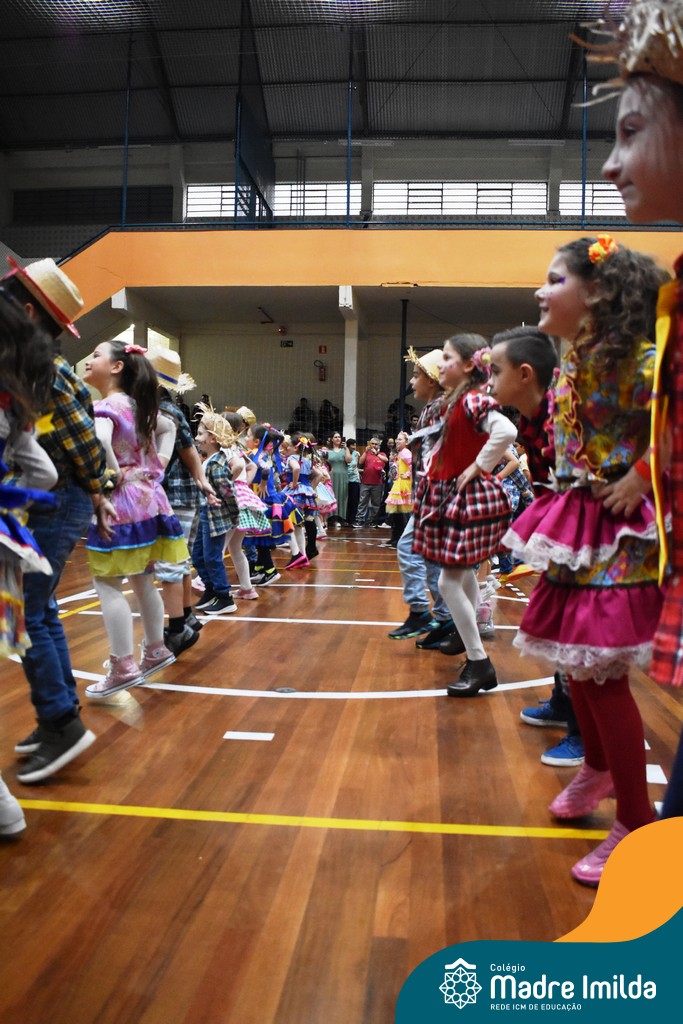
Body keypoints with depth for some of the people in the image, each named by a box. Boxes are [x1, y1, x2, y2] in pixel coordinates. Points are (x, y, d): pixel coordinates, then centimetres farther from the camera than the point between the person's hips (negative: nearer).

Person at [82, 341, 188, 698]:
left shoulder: (105, 406, -14)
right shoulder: (139, 405, 11)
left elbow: (97, 441, -36)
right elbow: (169, 427, 28)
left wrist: (114, 474, -20)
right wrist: (158, 465, 16)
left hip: (121, 502, -8)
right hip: (147, 498, 8)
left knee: (107, 583, -2)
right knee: (142, 581, 17)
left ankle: (123, 666, -1)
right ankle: (156, 649, 27)